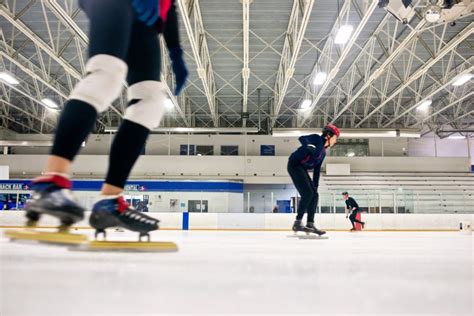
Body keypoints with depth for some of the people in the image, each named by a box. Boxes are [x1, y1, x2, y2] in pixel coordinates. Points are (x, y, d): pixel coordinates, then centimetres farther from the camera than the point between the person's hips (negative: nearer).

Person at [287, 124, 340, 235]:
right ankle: (297, 223, -13)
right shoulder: (317, 139, -6)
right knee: (307, 193, -17)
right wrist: (309, 145, -43)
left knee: (314, 195, 5)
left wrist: (315, 185, 16)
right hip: (295, 165, -9)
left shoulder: (323, 152, 17)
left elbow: (317, 169, 19)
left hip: (302, 169, 9)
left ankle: (310, 225, 7)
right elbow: (302, 138, -23)